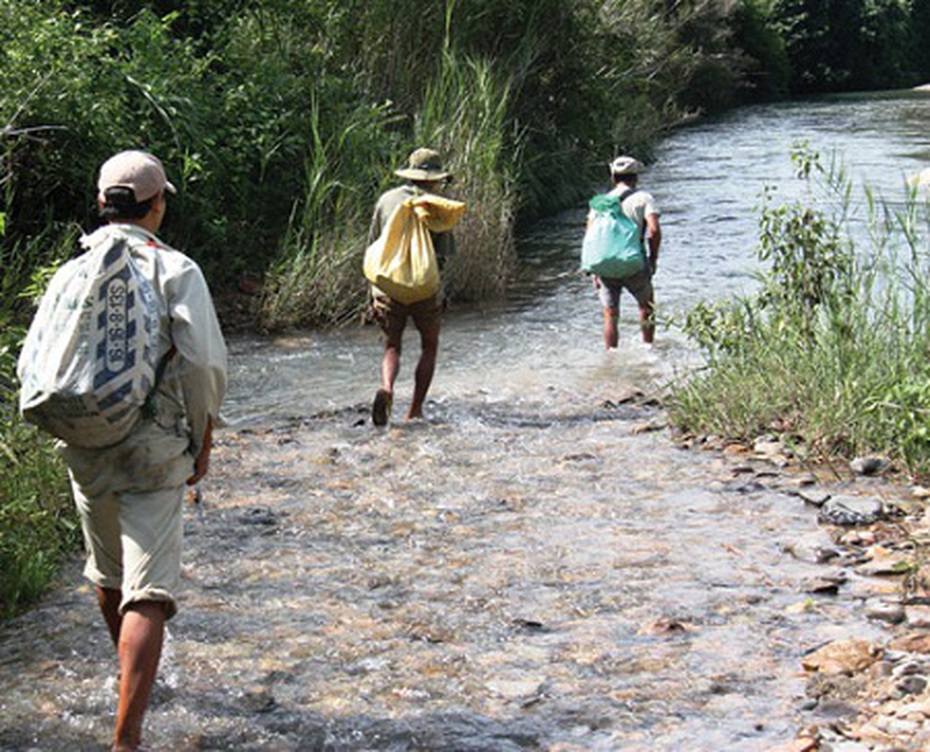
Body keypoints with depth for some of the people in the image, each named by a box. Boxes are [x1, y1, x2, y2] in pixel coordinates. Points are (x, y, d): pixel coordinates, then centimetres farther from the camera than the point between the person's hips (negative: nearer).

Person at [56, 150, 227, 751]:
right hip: (154, 450, -4)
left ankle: (134, 674, 47)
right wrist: (204, 440, 0)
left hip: (84, 447, 5)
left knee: (108, 573, 24)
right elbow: (204, 365, -14)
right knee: (148, 591, -5)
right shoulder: (175, 270, -8)